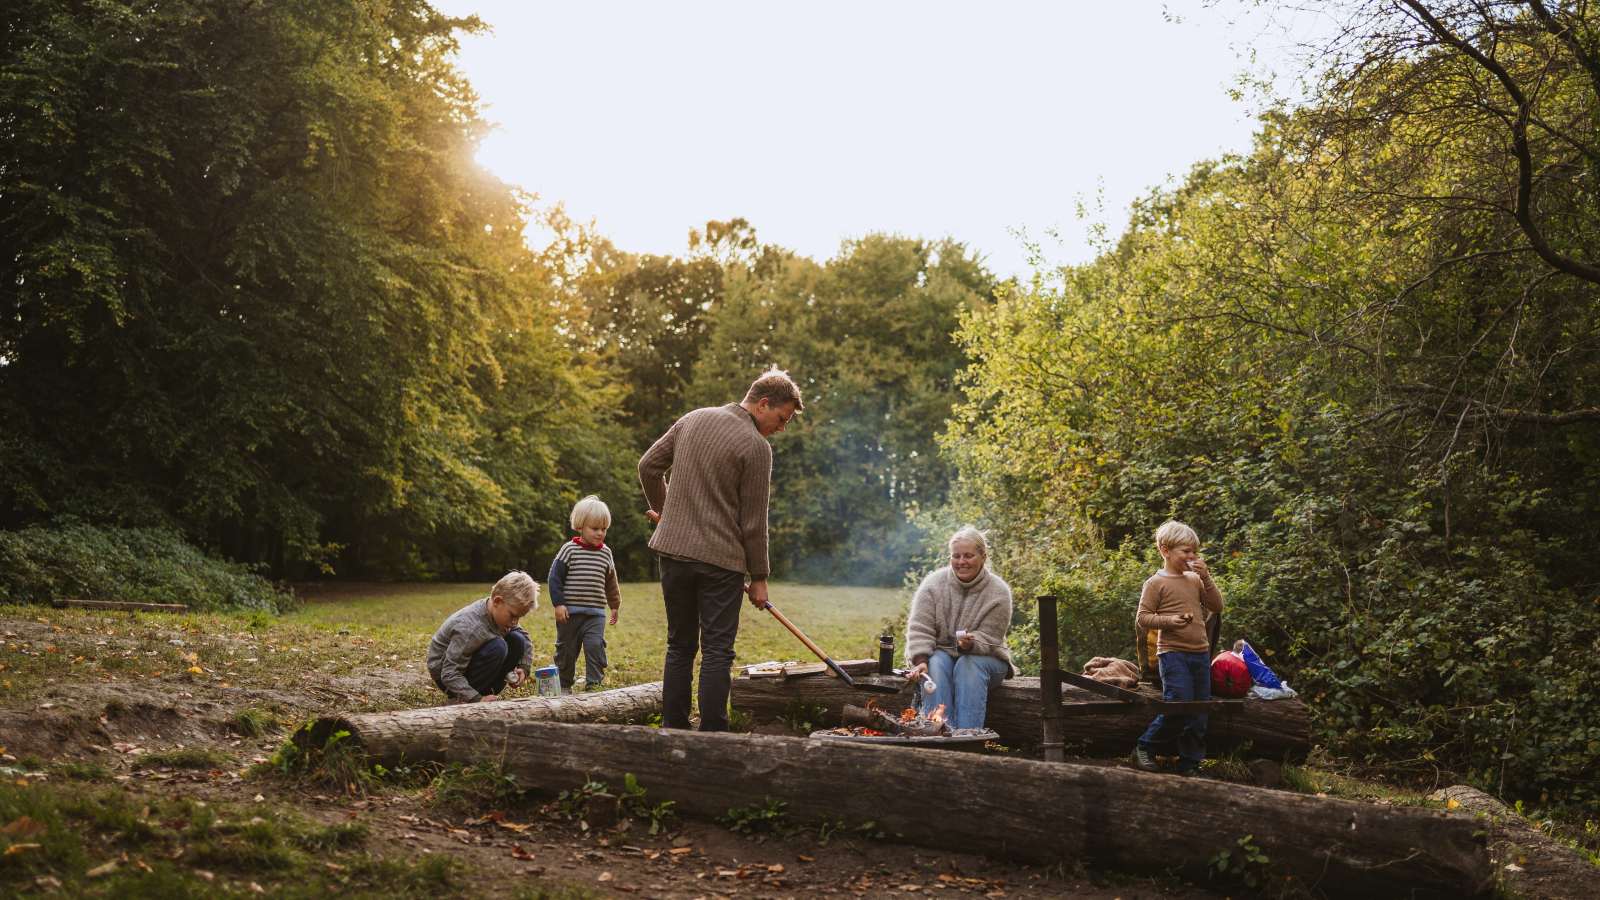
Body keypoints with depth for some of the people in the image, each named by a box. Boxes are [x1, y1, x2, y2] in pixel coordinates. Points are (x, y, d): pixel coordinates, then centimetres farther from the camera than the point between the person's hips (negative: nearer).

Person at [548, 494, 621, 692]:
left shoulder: (606, 553, 7)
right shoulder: (569, 549, -6)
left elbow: (610, 582, 19)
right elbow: (554, 577, -6)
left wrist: (615, 606, 25)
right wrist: (558, 603, -12)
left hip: (595, 612, 2)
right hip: (569, 611, -2)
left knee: (595, 645, -14)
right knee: (566, 649, 9)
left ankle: (594, 683, -9)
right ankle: (564, 685, 24)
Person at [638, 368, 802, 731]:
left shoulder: (692, 419, 8)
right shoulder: (756, 447, -11)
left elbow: (648, 466, 14)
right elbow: (753, 523, -9)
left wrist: (662, 510, 30)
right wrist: (759, 577, 1)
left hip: (673, 550, 6)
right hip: (720, 559, -6)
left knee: (679, 646, 14)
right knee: (717, 652, 1)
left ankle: (673, 731, 18)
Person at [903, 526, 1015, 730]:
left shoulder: (998, 592, -9)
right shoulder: (933, 583, -6)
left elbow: (988, 639, -12)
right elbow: (920, 629, -11)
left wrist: (971, 644, -34)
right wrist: (921, 662, -27)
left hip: (984, 657, -1)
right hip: (941, 651, 1)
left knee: (969, 666, -33)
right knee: (936, 665, -32)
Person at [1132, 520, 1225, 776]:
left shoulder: (1195, 579, 13)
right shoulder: (1156, 583, -5)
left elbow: (1216, 607, 10)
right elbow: (1143, 618, -7)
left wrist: (1206, 578, -1)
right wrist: (1168, 621, -22)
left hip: (1200, 652, 7)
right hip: (1173, 652, -7)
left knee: (1199, 713, 7)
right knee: (1178, 707, -16)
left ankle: (1190, 763, 17)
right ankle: (1145, 747, 2)